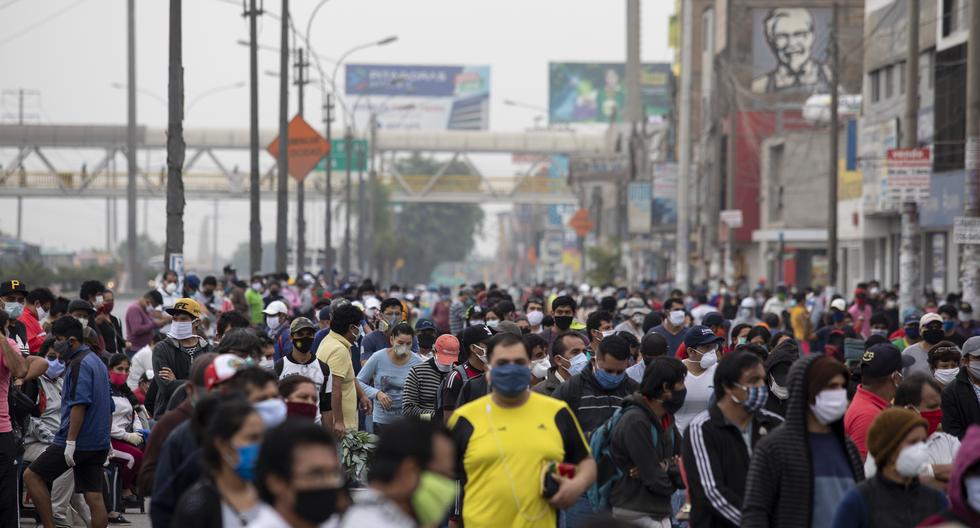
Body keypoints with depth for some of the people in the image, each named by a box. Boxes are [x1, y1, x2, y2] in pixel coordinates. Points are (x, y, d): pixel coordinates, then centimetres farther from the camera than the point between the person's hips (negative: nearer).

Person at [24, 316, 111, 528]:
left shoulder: (79, 364, -11)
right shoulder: (97, 362, 18)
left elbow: (79, 405, -21)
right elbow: (109, 407, 23)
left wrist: (70, 441, -22)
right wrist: (106, 437, 27)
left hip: (78, 440, -9)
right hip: (98, 443, 9)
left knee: (32, 476, -2)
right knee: (94, 497, 5)